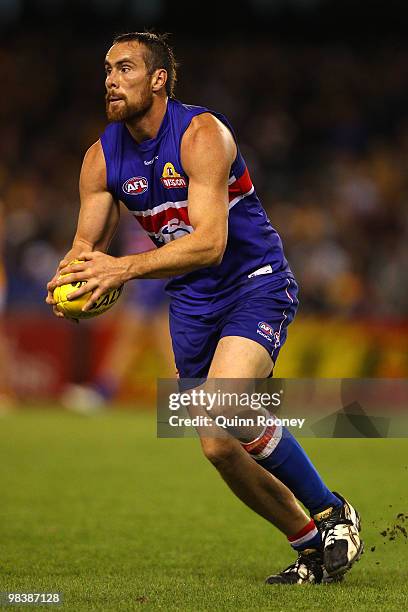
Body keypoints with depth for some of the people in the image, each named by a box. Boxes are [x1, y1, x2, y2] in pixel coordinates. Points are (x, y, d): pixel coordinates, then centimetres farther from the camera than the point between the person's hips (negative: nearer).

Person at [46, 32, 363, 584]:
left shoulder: (202, 134, -19)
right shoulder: (103, 157, 1)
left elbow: (210, 243, -28)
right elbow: (88, 243, 2)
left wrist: (125, 268, -39)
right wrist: (71, 279, -22)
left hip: (255, 284, -7)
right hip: (191, 302, 7)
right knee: (221, 449, 2)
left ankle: (333, 514, -13)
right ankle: (313, 547, 20)